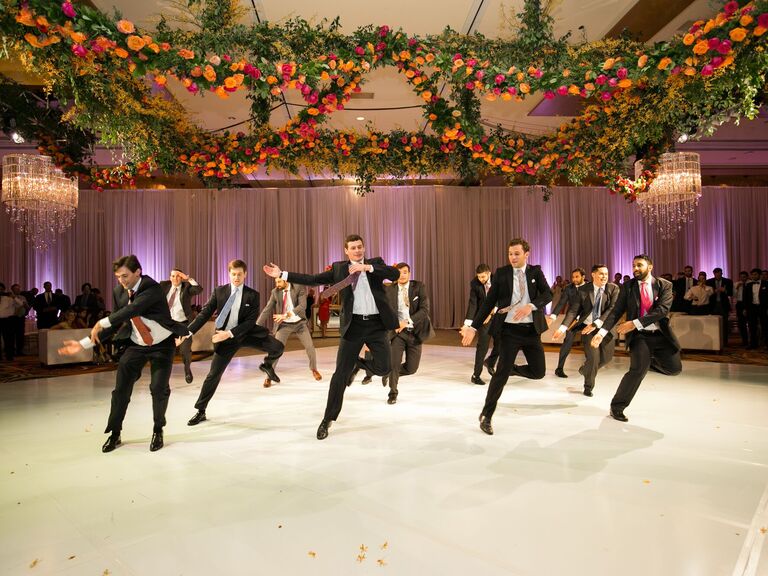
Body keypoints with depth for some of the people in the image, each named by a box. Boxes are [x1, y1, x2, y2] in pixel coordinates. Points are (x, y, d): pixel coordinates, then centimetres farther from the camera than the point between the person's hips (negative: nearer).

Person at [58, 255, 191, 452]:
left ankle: (158, 431, 18)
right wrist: (84, 343, -6)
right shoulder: (118, 292, -5)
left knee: (159, 388, -7)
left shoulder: (151, 288, -23)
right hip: (136, 346, 5)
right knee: (121, 389, 1)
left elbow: (133, 309, -38)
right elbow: (115, 325, 0)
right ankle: (114, 434, 20)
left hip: (162, 345, -5)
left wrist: (102, 323, -31)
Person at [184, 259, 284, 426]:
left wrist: (230, 333, -23)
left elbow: (251, 321, -13)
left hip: (247, 333, 0)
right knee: (214, 374, 4)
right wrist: (187, 332, -13)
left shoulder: (252, 295, -7)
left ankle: (267, 365, 17)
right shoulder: (219, 291, -3)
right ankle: (200, 412, 22)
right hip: (225, 338, 1)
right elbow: (205, 313, -4)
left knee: (277, 347, -19)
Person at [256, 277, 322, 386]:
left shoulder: (299, 287, -13)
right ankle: (269, 377, 7)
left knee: (310, 347, 1)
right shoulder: (275, 292, -7)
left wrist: (286, 315, -34)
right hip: (284, 324, 0)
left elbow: (302, 306, -23)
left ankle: (314, 370, 27)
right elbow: (267, 309, -6)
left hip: (299, 323, 0)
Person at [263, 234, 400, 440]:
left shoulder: (375, 262, 6)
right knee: (340, 373, 1)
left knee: (384, 367, -7)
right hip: (353, 324, 0)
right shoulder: (339, 268, 7)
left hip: (376, 324, 1)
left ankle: (359, 363, 28)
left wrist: (367, 267, -20)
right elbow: (313, 279, 4)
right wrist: (282, 274, 0)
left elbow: (395, 274, -11)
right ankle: (328, 419, 16)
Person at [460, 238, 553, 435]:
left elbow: (547, 294, -6)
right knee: (501, 373, -5)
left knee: (538, 371, 1)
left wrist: (531, 306, -27)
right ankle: (486, 416, 8)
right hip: (510, 330, -3)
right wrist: (474, 327, -9)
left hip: (532, 329, 3)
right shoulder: (501, 273, -1)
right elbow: (489, 302, -2)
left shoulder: (536, 272, 5)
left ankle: (511, 367, 31)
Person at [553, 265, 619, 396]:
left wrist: (595, 324, -27)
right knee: (593, 357, -6)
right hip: (587, 327, -2)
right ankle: (588, 386, 18)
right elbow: (573, 310, -10)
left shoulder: (614, 289, -5)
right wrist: (563, 327, -24)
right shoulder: (583, 290, -7)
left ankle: (585, 370, 42)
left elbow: (612, 309, -16)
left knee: (607, 357, 10)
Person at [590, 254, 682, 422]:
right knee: (639, 369, -16)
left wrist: (635, 323, -25)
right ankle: (616, 407, -2)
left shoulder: (665, 285, 0)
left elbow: (663, 309, -15)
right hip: (639, 335, -2)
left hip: (660, 334, 2)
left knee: (674, 368, -7)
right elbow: (616, 311, -4)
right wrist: (602, 331, -19)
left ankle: (650, 360, 28)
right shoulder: (628, 287, 1)